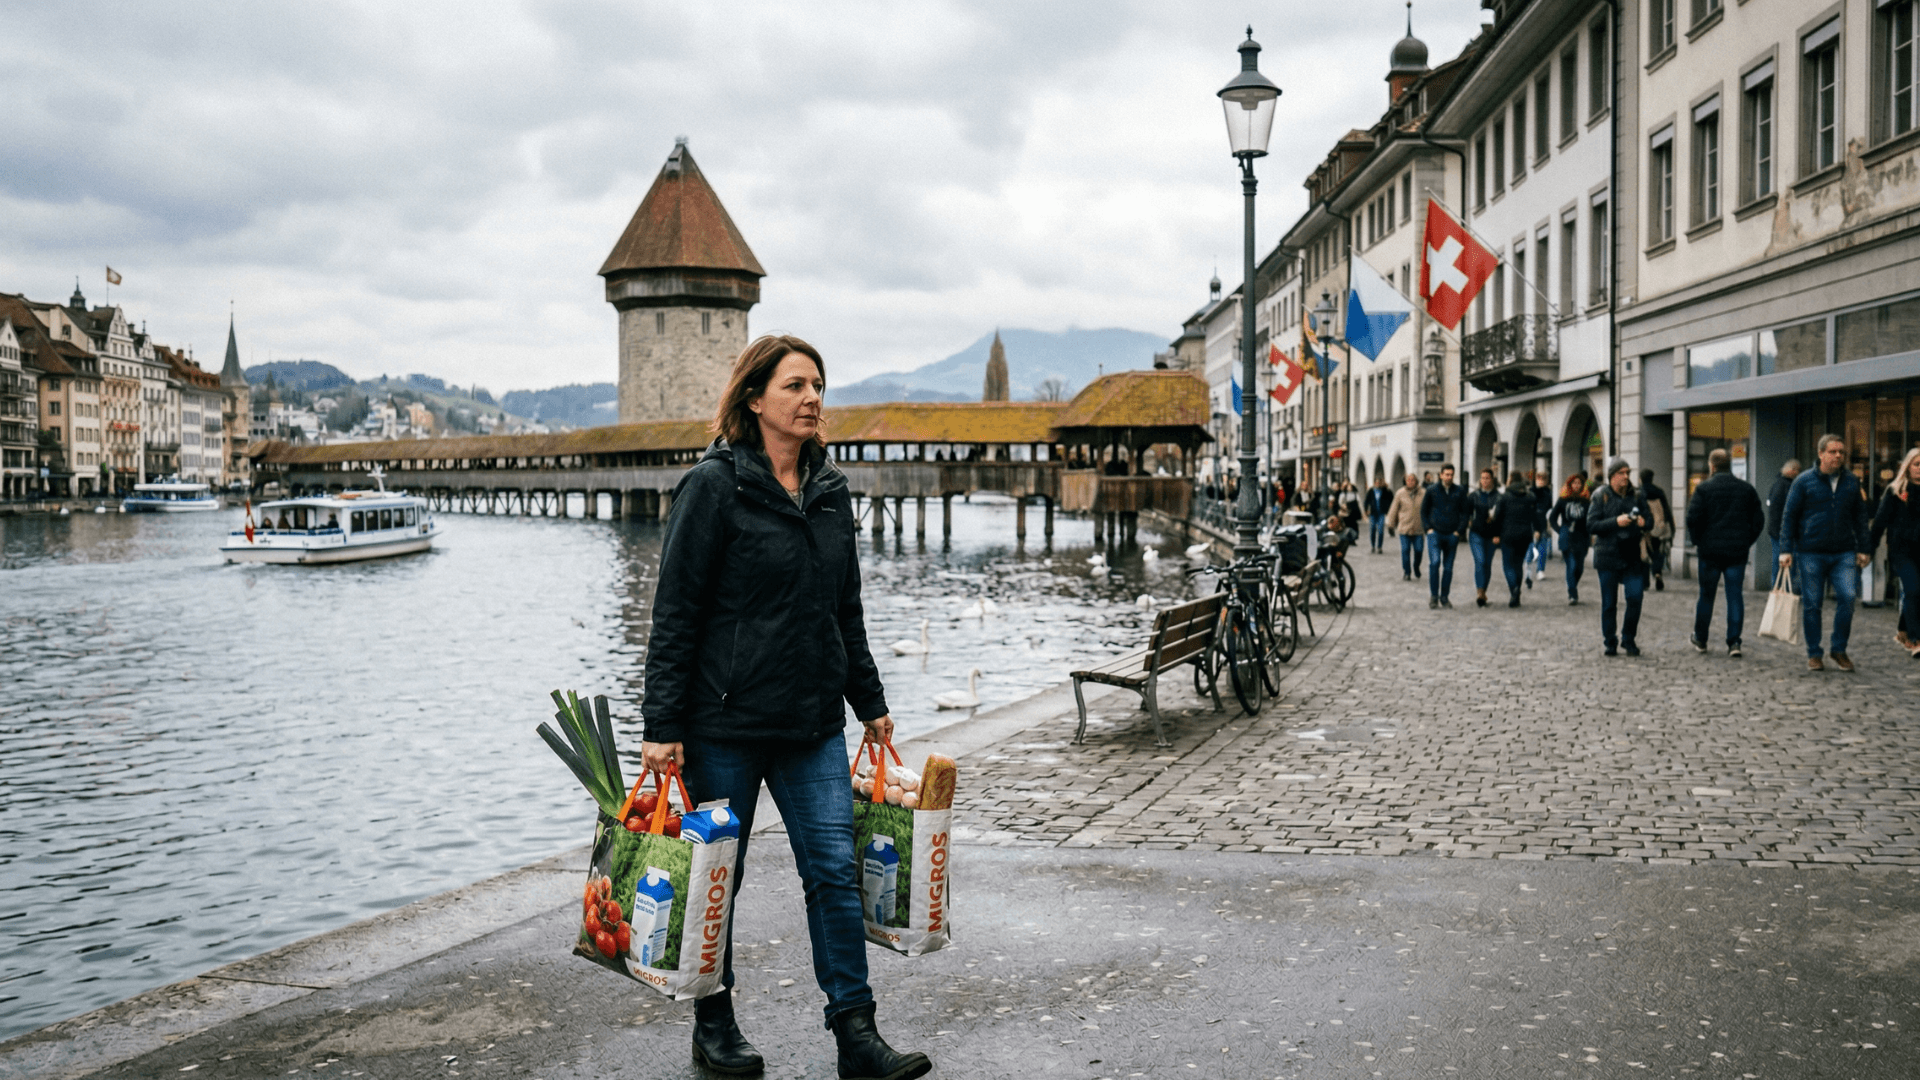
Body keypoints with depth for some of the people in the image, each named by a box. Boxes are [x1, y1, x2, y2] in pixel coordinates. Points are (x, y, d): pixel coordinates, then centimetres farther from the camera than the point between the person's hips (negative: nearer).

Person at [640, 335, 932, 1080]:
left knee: (835, 869, 1)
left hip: (814, 723, 5)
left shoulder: (831, 491, 9)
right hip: (726, 721, -5)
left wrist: (869, 703, 18)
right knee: (716, 874, 9)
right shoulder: (714, 486, -9)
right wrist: (662, 726, -13)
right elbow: (674, 615, -10)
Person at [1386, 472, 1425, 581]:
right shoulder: (1400, 494, 1)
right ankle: (1406, 573, 4)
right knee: (1405, 551, -4)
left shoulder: (1423, 494, 3)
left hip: (1418, 529, 1)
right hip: (1404, 528, -1)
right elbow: (1393, 509, 6)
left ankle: (1416, 567, 29)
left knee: (1418, 550, 2)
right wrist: (1391, 524, 6)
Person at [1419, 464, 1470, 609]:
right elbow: (1423, 510, 9)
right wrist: (1427, 528, -2)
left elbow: (1465, 512, 9)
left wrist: (1459, 530, -2)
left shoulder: (1459, 492, 5)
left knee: (1448, 567, 5)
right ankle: (1433, 596, -8)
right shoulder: (1432, 491, 3)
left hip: (1452, 535, 2)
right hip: (1435, 533, -2)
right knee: (1434, 562, -16)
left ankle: (1444, 597, 14)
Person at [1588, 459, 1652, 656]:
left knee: (1635, 598, -6)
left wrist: (1644, 522, -11)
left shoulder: (1636, 496, 9)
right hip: (1608, 556, -2)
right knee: (1609, 603, 4)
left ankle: (1629, 639, 13)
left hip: (1633, 557, 2)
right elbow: (1591, 525, -7)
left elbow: (1650, 518, 13)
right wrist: (1616, 522, -20)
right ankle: (1610, 643, 16)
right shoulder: (1600, 496, 0)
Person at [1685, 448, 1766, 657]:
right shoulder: (1746, 489, 6)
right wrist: (1747, 541, 15)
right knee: (1735, 595, 4)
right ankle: (1734, 642, -2)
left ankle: (1700, 640, 19)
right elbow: (1758, 520, 8)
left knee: (1707, 595, 8)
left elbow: (1693, 519, -12)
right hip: (1738, 552, 2)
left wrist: (1697, 540, 2)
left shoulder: (1704, 488, -6)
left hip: (1710, 551, -2)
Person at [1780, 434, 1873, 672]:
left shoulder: (1852, 481, 9)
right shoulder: (1803, 481, -1)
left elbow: (1860, 516, 16)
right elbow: (1789, 516, 1)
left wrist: (1863, 548, 10)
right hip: (1811, 553, -2)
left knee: (1848, 597, -12)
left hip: (1844, 553, 2)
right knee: (1811, 604, 2)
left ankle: (1839, 649, 5)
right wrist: (1786, 550, -5)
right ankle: (1813, 654, 14)